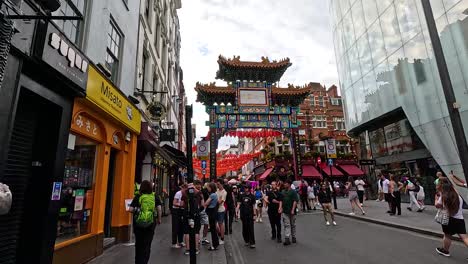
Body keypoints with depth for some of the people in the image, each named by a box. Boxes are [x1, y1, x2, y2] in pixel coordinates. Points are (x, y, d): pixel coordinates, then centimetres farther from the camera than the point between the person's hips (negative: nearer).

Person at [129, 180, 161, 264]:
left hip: (138, 223, 0)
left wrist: (136, 211, 15)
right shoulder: (154, 196, -2)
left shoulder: (138, 196, -4)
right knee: (147, 245, 11)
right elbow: (159, 208, -6)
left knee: (138, 244, 17)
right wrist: (159, 219, 7)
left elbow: (131, 209, -7)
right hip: (151, 223, 0)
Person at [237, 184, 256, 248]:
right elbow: (239, 203, 6)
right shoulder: (242, 195, 4)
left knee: (251, 229, -4)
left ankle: (252, 243, 1)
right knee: (245, 228, 9)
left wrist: (254, 214, -3)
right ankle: (246, 241, 25)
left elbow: (253, 206, 0)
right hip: (243, 214, 3)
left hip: (250, 214, -2)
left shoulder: (252, 196, -2)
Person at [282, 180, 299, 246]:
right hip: (285, 211, 3)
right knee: (286, 225, -2)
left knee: (293, 224, 12)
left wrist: (293, 210, -18)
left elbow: (295, 201, -12)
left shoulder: (293, 192, -6)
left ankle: (293, 237, 26)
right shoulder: (283, 192, 9)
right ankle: (287, 238, -3)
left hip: (291, 211, -3)